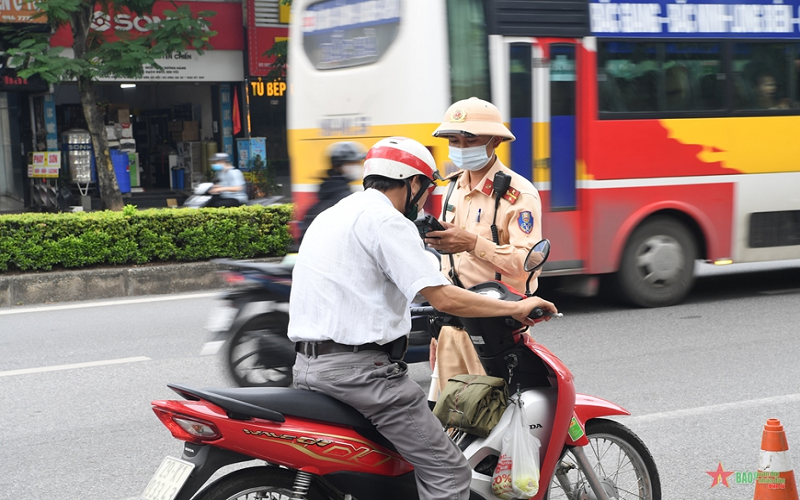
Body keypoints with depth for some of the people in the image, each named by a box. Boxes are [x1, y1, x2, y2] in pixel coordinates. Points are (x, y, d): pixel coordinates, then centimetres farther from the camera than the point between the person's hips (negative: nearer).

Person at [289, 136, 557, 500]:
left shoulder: (332, 215, 19)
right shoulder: (387, 220, -10)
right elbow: (443, 298, -16)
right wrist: (516, 308, -6)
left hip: (307, 367, 10)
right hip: (359, 369, -10)